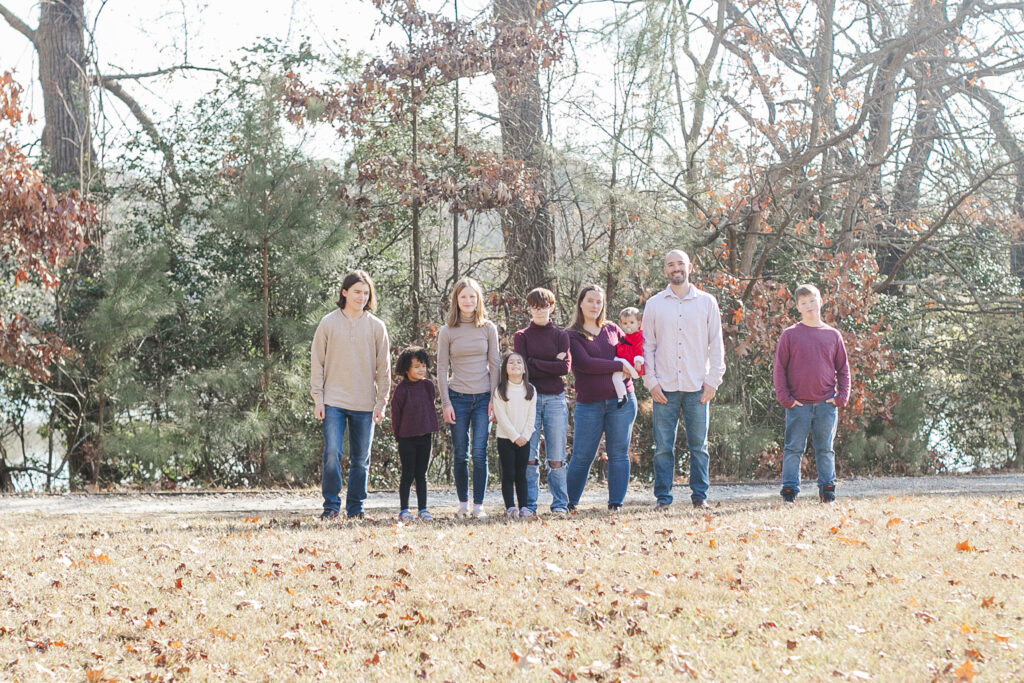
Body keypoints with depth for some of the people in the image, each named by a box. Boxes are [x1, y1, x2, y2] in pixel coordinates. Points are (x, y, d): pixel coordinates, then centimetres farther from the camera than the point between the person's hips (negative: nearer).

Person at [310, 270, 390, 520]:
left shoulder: (377, 326, 5)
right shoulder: (328, 323, 3)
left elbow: (383, 367, 7)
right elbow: (317, 362, 4)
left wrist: (381, 402, 1)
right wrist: (318, 398, -2)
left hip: (365, 404, 2)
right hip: (334, 402, -1)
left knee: (361, 459, 6)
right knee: (332, 453, -12)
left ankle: (355, 507, 15)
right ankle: (331, 505, -4)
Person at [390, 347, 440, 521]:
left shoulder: (428, 386, 2)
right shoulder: (402, 389, -11)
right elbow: (395, 413, -4)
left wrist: (431, 429, 10)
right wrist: (398, 434, 1)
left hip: (425, 436, 4)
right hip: (407, 438, -4)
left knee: (421, 475, 9)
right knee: (408, 475, 0)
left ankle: (423, 509, 13)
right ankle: (403, 510, 8)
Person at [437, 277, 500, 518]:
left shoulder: (488, 329, 5)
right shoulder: (447, 331, 3)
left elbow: (494, 365, 5)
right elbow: (442, 369, 3)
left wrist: (494, 399, -1)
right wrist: (446, 403, -3)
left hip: (483, 398, 0)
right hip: (458, 398, 0)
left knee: (479, 453, -6)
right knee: (460, 454, 3)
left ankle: (478, 505, 0)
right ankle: (463, 503, 14)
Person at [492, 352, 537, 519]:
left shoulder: (530, 390, 5)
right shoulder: (500, 391, -6)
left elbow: (531, 416, 3)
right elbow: (502, 417, -10)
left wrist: (525, 436, -7)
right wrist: (515, 436, -14)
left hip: (524, 440, 3)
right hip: (505, 438, -3)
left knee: (521, 475, 6)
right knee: (508, 474, -4)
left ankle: (523, 507, 9)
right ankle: (510, 508, -4)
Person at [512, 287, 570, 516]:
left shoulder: (560, 336, 11)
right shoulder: (521, 336, 9)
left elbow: (564, 367, -4)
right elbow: (521, 367, -5)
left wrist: (534, 363, -5)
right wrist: (552, 364, -6)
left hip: (555, 398, 0)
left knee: (556, 457, 0)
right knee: (528, 456, -4)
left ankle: (560, 504, 6)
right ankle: (529, 504, 1)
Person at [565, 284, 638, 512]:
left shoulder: (612, 329, 14)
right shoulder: (572, 336, 2)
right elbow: (585, 363, -11)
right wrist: (619, 365, -11)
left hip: (621, 400, 3)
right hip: (589, 403, -3)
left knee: (618, 453, 2)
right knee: (582, 456, -1)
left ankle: (616, 503, 6)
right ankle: (568, 502, 9)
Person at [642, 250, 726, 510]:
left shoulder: (707, 302, 7)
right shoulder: (654, 304, 8)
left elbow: (716, 344, 7)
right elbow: (647, 345, 8)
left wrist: (713, 380, -1)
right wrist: (651, 381, -2)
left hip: (697, 388, 0)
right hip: (665, 388, 0)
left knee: (699, 446, 3)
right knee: (663, 447, -1)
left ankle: (700, 495, 11)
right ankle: (663, 497, 5)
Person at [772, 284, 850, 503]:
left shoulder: (833, 335, 9)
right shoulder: (789, 335, 3)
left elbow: (843, 368, 13)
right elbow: (779, 368, 2)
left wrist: (842, 396, 1)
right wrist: (785, 398, -6)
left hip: (827, 404, 2)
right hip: (798, 404, -2)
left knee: (825, 450, 7)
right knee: (794, 449, 0)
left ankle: (827, 487, 13)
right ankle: (790, 489, 4)